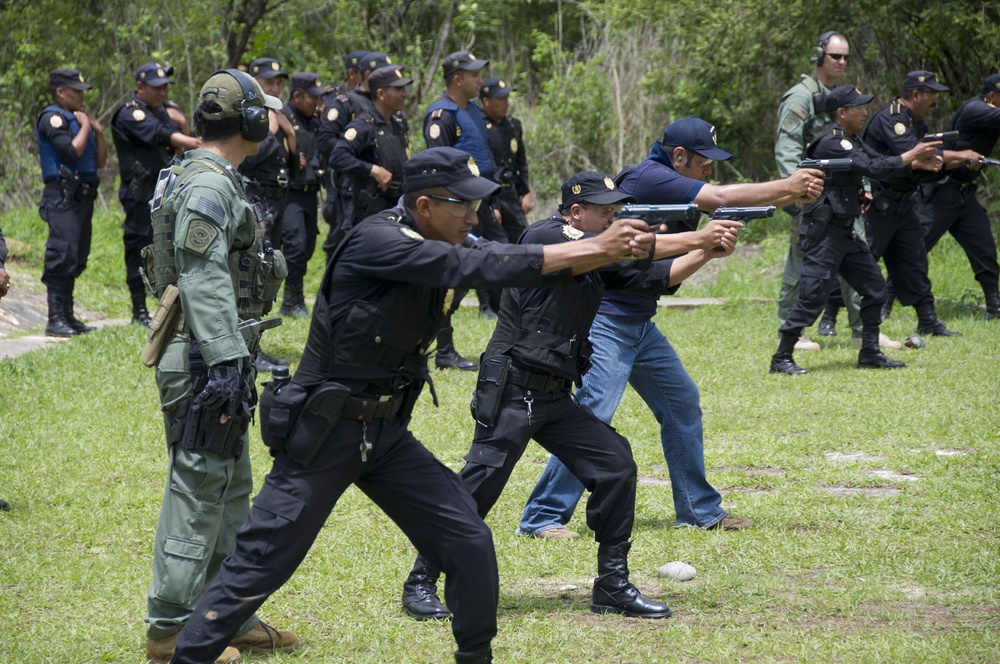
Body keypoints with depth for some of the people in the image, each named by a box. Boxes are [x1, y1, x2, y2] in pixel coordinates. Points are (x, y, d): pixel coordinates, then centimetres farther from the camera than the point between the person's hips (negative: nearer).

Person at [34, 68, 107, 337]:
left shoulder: (78, 118, 20)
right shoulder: (52, 118, -8)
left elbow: (100, 161, 20)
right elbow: (72, 151, -21)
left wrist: (98, 131, 7)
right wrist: (85, 126, -8)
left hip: (82, 196, 9)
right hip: (62, 196, -9)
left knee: (76, 259, 10)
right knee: (62, 256, -14)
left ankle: (67, 316, 14)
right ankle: (55, 320, -15)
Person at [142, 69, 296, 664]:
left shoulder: (220, 181, 16)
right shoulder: (207, 186, -17)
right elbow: (204, 284, -24)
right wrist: (226, 363, -28)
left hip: (222, 356, 11)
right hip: (205, 361, -11)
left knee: (232, 487, 16)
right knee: (198, 487, -6)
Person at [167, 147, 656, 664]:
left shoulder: (447, 247, 3)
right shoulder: (377, 242, -21)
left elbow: (534, 269, 0)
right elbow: (482, 267, -27)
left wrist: (618, 247, -15)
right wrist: (594, 249, -25)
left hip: (387, 435, 7)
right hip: (322, 434, -7)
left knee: (469, 544, 1)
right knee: (258, 567, -5)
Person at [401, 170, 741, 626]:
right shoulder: (545, 238, -12)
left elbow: (654, 278, 7)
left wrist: (705, 253, -8)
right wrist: (698, 238, -19)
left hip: (555, 398, 8)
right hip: (512, 390, -8)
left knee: (616, 465, 0)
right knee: (477, 490, -8)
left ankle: (612, 587, 8)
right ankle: (420, 584, 4)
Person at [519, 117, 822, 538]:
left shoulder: (672, 187, 13)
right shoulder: (650, 178, -16)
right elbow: (722, 199, -21)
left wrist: (794, 194, 0)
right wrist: (788, 187, -13)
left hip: (638, 324, 11)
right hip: (606, 320, -11)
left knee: (683, 405, 14)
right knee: (593, 414, -16)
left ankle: (699, 511, 23)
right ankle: (542, 518, -13)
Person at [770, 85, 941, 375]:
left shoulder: (851, 141, 13)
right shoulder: (831, 143, -18)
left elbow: (879, 162, 14)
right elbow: (873, 168, -24)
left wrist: (917, 163, 0)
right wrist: (911, 156, -17)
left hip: (845, 232, 10)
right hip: (823, 233, -10)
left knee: (875, 288, 12)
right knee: (812, 298, -9)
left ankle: (870, 353, 19)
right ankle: (781, 358, -2)